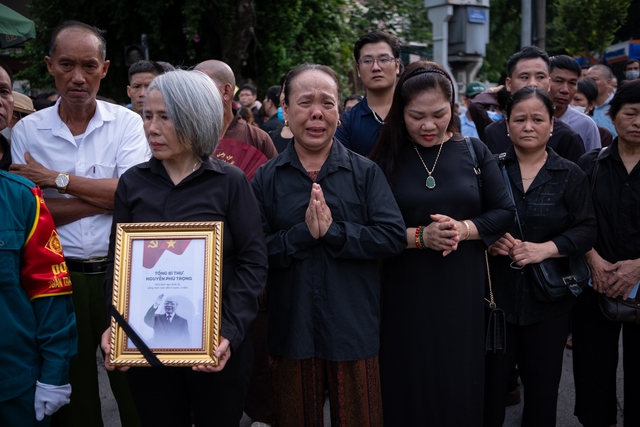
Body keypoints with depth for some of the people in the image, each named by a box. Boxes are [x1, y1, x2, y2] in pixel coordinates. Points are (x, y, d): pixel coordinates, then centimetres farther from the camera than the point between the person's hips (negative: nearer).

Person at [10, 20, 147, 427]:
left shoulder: (127, 123, -1)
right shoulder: (27, 130, 2)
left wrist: (55, 178, -12)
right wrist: (108, 195, -14)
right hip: (58, 276, 2)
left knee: (135, 387, 9)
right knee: (72, 391, 15)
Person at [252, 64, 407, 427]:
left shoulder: (365, 172, -1)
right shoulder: (266, 178, 1)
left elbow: (394, 236, -11)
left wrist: (333, 231, -20)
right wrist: (304, 233, -20)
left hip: (355, 331, 0)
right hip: (291, 332, 1)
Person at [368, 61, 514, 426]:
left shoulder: (474, 152, 2)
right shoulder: (384, 160, -3)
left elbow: (505, 212, 3)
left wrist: (462, 229, -14)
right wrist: (420, 237, -20)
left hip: (463, 293, 2)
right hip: (405, 297, -1)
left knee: (461, 384, 11)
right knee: (411, 387, 8)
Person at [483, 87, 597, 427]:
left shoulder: (571, 176, 4)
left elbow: (587, 230, -2)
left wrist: (545, 249, -16)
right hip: (494, 293, 0)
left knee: (543, 385, 11)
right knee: (490, 382, 5)